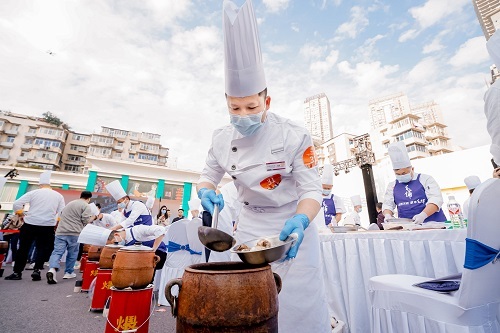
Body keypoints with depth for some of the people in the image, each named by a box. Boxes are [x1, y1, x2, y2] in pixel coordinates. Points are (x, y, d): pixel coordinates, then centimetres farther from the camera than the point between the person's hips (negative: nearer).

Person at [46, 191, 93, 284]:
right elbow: (86, 221, -10)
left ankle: (52, 269, -24)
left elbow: (61, 215, 33)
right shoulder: (86, 206, -3)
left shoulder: (69, 203, 22)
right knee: (72, 253, 11)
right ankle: (68, 272, 20)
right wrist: (94, 217, 7)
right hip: (74, 232, -5)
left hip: (61, 231, 5)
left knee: (57, 251, -2)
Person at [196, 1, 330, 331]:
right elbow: (209, 175, 4)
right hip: (250, 224, 4)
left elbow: (311, 189, -19)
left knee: (300, 303, 1)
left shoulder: (294, 135, -20)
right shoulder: (222, 138, -8)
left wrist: (300, 222, -40)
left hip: (293, 221, -3)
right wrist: (206, 192, -20)